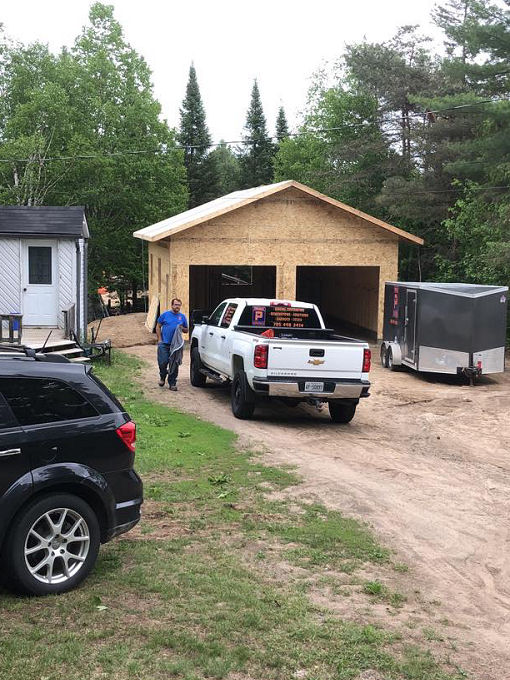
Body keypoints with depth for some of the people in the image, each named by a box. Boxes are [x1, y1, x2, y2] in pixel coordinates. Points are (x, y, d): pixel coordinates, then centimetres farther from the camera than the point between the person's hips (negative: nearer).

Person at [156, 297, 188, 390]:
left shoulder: (182, 316, 10)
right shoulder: (165, 314, 3)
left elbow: (186, 330, 17)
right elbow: (158, 327, 6)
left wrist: (182, 328, -6)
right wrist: (159, 339, -2)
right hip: (164, 343, -2)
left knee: (174, 365, 3)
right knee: (163, 362, -5)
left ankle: (172, 383, 12)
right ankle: (162, 377, 22)